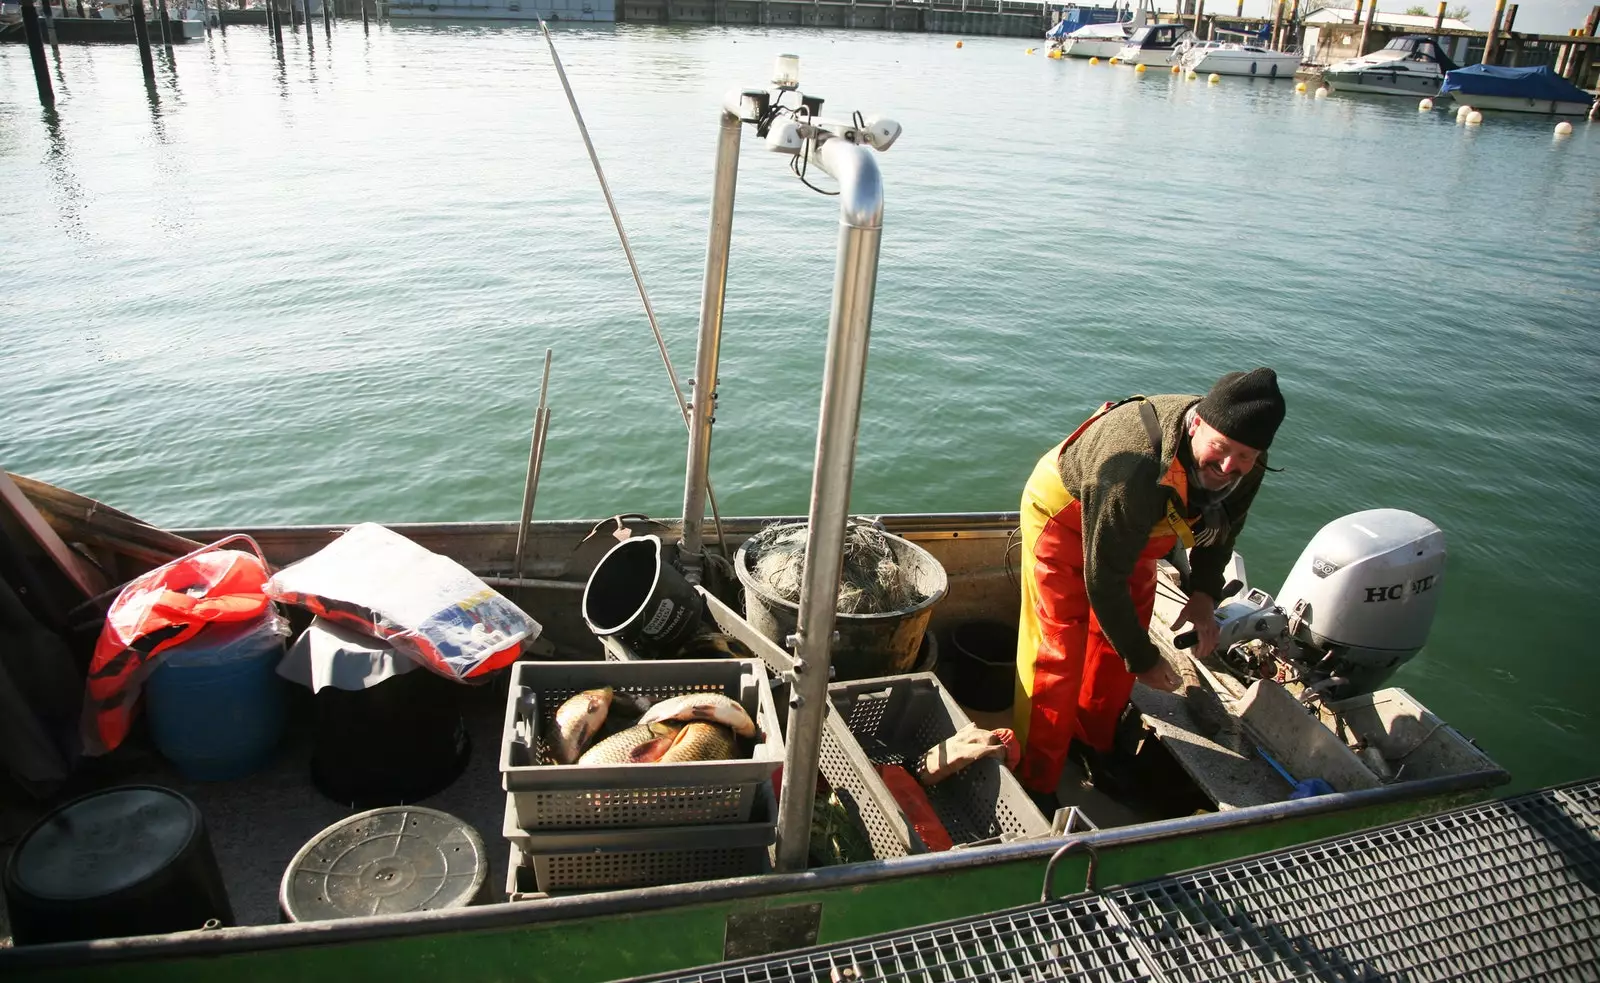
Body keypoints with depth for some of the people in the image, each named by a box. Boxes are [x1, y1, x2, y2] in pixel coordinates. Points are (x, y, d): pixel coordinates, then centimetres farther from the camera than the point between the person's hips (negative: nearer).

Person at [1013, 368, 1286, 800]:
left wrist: (1204, 594, -11)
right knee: (1058, 651, -9)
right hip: (1062, 517, -7)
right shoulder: (1133, 469, -45)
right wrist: (1143, 658, -24)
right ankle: (1034, 783, 5)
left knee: (1124, 634, 14)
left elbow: (1220, 529, 4)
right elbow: (1103, 578, -34)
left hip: (1133, 530, 7)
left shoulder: (1245, 468, -21)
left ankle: (1092, 743, 37)